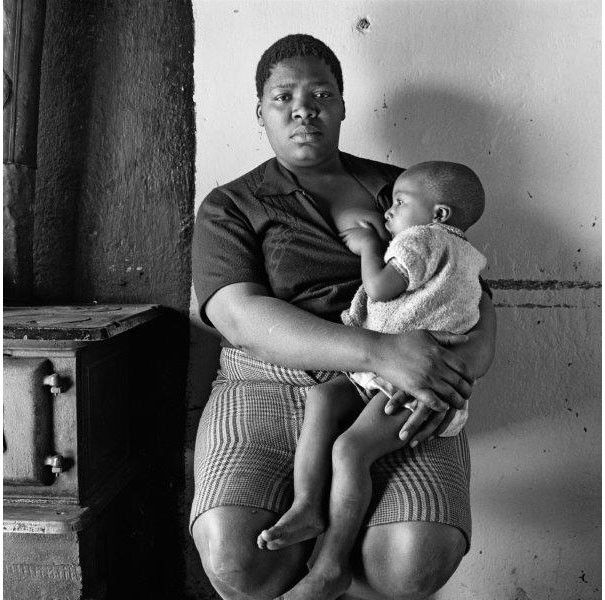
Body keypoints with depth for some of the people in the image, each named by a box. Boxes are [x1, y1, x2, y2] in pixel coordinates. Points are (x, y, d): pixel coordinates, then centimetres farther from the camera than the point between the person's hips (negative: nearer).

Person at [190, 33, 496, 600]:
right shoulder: (229, 207, 10)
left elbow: (474, 300, 14)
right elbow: (241, 316, -9)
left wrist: (463, 364, -12)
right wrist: (379, 351, -22)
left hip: (400, 403, 2)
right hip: (267, 393, -1)